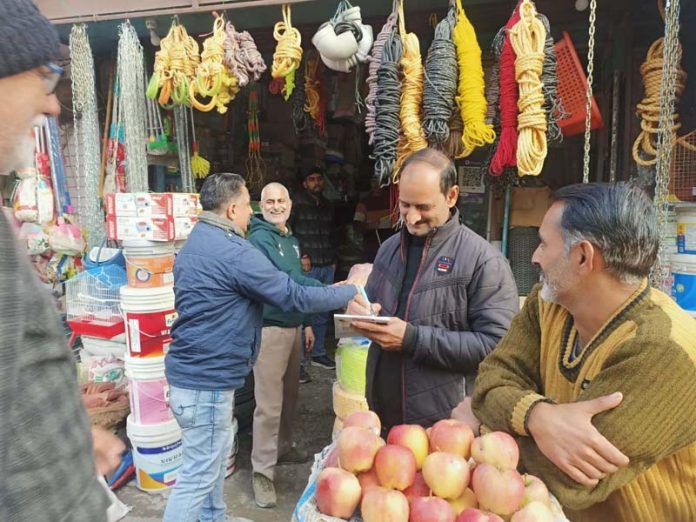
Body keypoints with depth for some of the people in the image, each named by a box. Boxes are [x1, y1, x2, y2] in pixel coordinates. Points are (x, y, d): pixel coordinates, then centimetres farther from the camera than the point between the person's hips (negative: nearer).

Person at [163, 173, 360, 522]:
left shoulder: (196, 243, 10)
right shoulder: (234, 252, -22)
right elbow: (295, 297, -19)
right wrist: (351, 291, -6)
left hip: (194, 373, 10)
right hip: (206, 381, -10)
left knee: (212, 463, 25)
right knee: (198, 476, 4)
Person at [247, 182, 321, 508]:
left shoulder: (291, 238, 15)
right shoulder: (259, 239, -13)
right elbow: (285, 280, -25)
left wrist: (306, 323, 19)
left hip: (293, 325, 8)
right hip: (271, 328, -8)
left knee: (289, 395, 19)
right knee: (269, 404, -3)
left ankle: (283, 447, 37)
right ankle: (262, 471, 10)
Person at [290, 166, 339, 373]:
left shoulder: (328, 206, 17)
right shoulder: (297, 203, -2)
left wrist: (333, 258, 15)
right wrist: (301, 257, -10)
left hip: (327, 267, 6)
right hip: (307, 266, -6)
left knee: (323, 312, 10)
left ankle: (319, 354, 23)